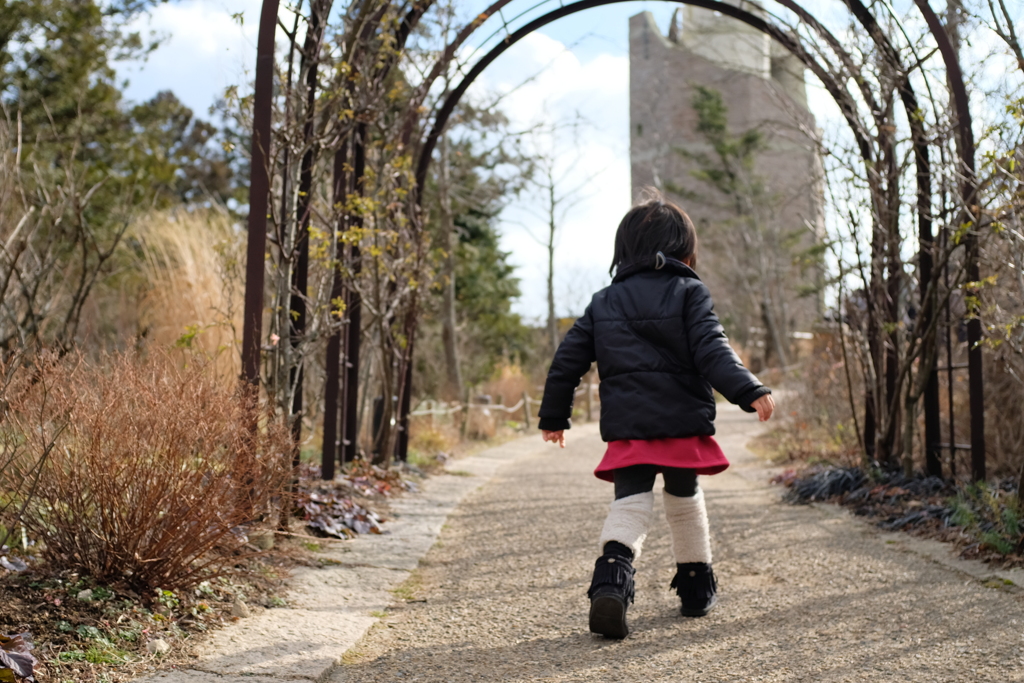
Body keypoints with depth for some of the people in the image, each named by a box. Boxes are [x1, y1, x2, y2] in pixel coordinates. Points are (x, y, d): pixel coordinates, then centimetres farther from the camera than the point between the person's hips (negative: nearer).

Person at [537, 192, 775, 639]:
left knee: (629, 504, -1)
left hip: (626, 427, 1)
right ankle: (697, 587, 30)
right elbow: (712, 352, -14)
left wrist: (554, 415, 19)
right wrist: (749, 391, -19)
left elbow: (568, 360, 11)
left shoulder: (603, 303, 12)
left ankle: (611, 578, -27)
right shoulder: (689, 294, 1)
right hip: (683, 422, -1)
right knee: (685, 501, 16)